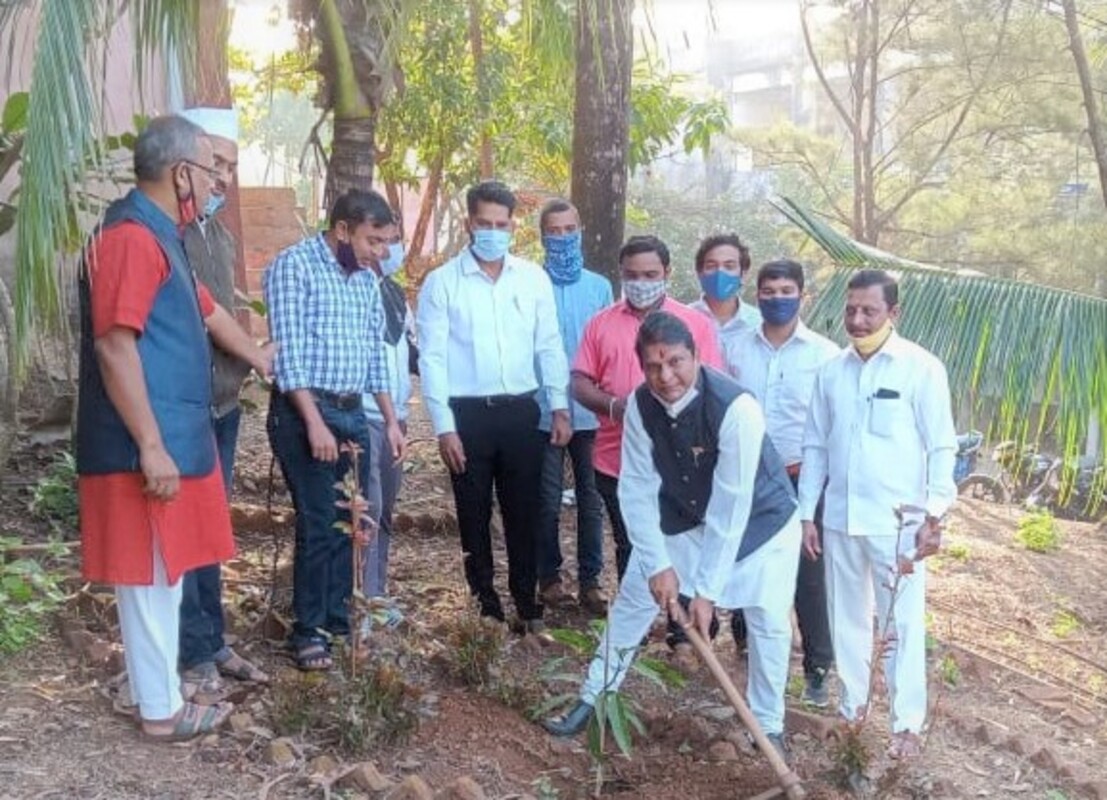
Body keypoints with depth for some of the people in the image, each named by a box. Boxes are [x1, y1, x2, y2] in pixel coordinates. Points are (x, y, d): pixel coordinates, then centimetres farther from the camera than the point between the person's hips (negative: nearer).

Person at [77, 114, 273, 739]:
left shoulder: (161, 236, 17)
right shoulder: (133, 236, -16)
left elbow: (206, 312, 33)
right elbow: (114, 346, -23)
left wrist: (257, 356, 48)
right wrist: (150, 446, -24)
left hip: (176, 437, 10)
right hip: (149, 448, -10)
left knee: (166, 576, 16)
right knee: (151, 578, 1)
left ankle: (163, 694, 27)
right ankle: (161, 710, 12)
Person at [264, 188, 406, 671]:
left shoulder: (366, 280, 14)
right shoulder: (294, 265, -8)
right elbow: (288, 353, -15)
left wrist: (391, 420, 16)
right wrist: (315, 422, -19)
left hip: (352, 413, 7)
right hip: (304, 412, -7)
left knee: (353, 522, 11)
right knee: (319, 525, -4)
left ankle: (339, 618, 24)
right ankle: (309, 632, 10)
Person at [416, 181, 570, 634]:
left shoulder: (533, 279, 5)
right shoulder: (442, 283, -3)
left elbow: (549, 347, 9)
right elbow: (432, 358, -5)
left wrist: (560, 408, 3)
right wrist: (444, 427, -10)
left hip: (521, 411, 2)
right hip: (468, 414, -2)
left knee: (523, 513, 10)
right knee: (475, 517, 8)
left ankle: (528, 606, 23)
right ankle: (486, 609, 21)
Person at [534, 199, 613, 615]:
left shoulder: (599, 287, 6)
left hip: (591, 412, 2)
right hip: (544, 412, -2)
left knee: (591, 499, 7)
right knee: (548, 500, 8)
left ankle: (590, 580, 16)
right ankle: (549, 577, 21)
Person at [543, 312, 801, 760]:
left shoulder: (736, 408, -36)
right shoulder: (640, 405, -22)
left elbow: (731, 507, -33)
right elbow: (637, 489, -15)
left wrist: (708, 589, -31)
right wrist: (657, 564, -21)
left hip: (758, 519, -4)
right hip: (681, 515, 4)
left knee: (768, 622, -5)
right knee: (631, 601, 4)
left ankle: (768, 726, 18)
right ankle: (591, 699, 21)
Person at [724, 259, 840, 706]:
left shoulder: (824, 353, -5)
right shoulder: (737, 347, 3)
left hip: (801, 478, -3)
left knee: (808, 574, 0)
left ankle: (818, 668, 11)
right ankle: (747, 645, 31)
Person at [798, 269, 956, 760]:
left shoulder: (921, 369, -7)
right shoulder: (831, 371, 5)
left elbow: (942, 448, -7)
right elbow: (815, 446, 9)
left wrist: (935, 515, -15)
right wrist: (807, 513, 7)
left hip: (898, 521, -4)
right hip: (840, 518, 4)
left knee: (901, 625, 5)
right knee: (846, 618, 16)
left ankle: (906, 723, 20)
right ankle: (852, 705, 33)